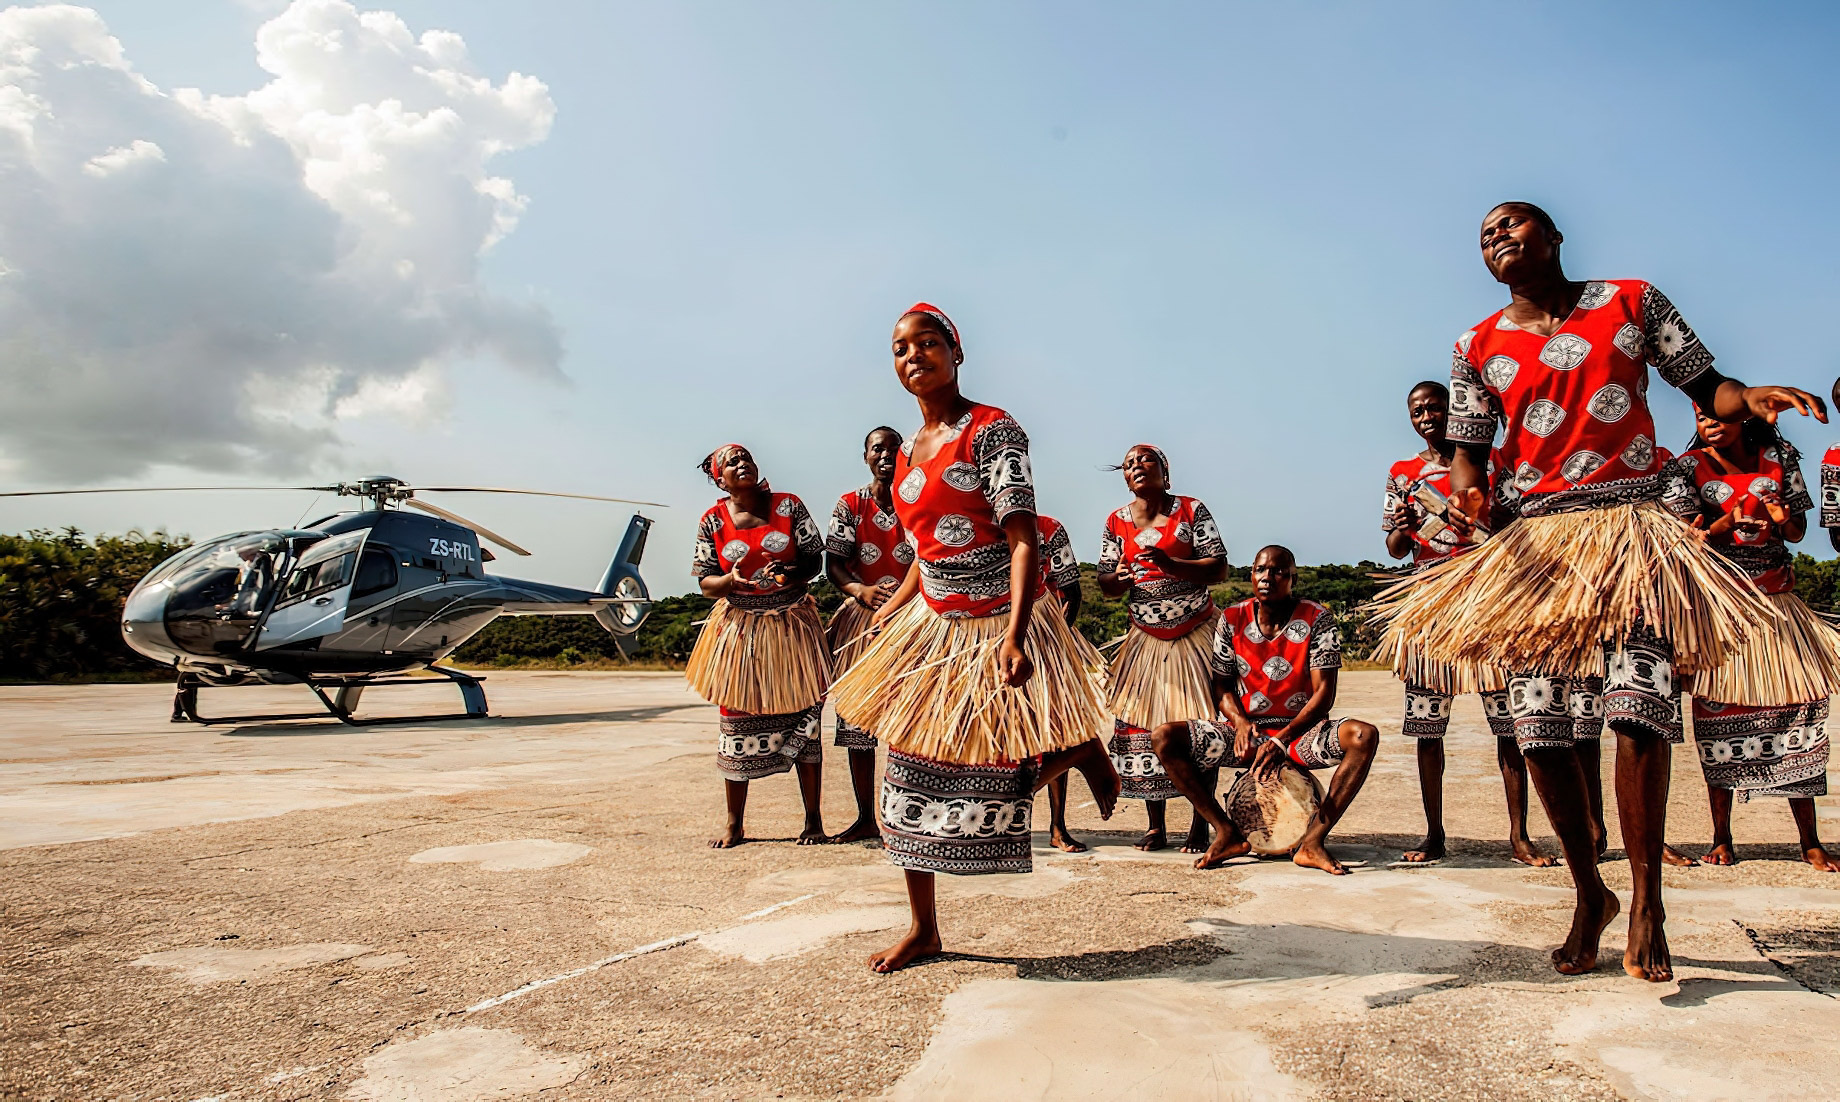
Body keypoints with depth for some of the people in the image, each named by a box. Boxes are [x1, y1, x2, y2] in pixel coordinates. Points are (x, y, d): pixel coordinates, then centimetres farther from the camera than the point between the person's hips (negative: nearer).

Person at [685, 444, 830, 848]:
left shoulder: (789, 507, -1)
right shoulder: (713, 521, 1)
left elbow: (815, 559, 0)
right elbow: (705, 582, 1)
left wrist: (790, 572, -20)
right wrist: (730, 579, -20)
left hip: (791, 625, 0)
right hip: (739, 629, 1)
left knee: (802, 720, 1)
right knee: (737, 723, 5)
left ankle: (813, 819, 13)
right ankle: (735, 824, 18)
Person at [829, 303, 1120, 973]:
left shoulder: (992, 430, -13)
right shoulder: (910, 450, 10)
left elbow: (1024, 542, -21)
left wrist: (1014, 635, -31)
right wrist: (895, 605, 26)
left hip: (995, 629, -7)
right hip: (931, 628, 7)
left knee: (1000, 775, -1)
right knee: (911, 773, 5)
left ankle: (1084, 753, 33)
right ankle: (923, 929, 19)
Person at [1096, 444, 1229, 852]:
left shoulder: (1192, 510, -2)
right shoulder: (1116, 522, 6)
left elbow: (1219, 568, -8)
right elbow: (1105, 585, 7)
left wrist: (1170, 564, -23)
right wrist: (1120, 578, -17)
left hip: (1196, 633, -2)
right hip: (1146, 638, 3)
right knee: (1144, 726, -3)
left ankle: (1200, 825, 3)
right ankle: (1155, 826, 7)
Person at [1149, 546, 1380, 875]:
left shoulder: (1318, 620, -7)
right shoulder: (1232, 619, 0)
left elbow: (1324, 693, -12)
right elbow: (1222, 685, 6)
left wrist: (1282, 740, -25)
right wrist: (1240, 722, -16)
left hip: (1301, 733, -2)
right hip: (1247, 734, 2)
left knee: (1364, 736, -32)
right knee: (1163, 737, -19)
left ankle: (1312, 841, -26)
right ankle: (1228, 834, -14)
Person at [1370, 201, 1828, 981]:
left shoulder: (1630, 301, 9)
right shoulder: (1479, 347, 12)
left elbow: (1705, 387, 9)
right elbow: (1468, 448, 10)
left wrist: (1753, 398, -14)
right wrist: (1470, 494, -13)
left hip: (1627, 520, -2)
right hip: (1530, 532, 2)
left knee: (1638, 703, -19)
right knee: (1536, 719, -2)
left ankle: (1646, 903, -4)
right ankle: (1589, 895, 17)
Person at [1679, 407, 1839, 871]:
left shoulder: (1778, 457, 9)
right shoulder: (1690, 466, 3)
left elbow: (1798, 532, 13)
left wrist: (1782, 520, -10)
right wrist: (1723, 526, -23)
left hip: (1776, 602, 2)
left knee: (1795, 708, -3)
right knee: (1718, 712, -4)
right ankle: (1721, 840, 3)